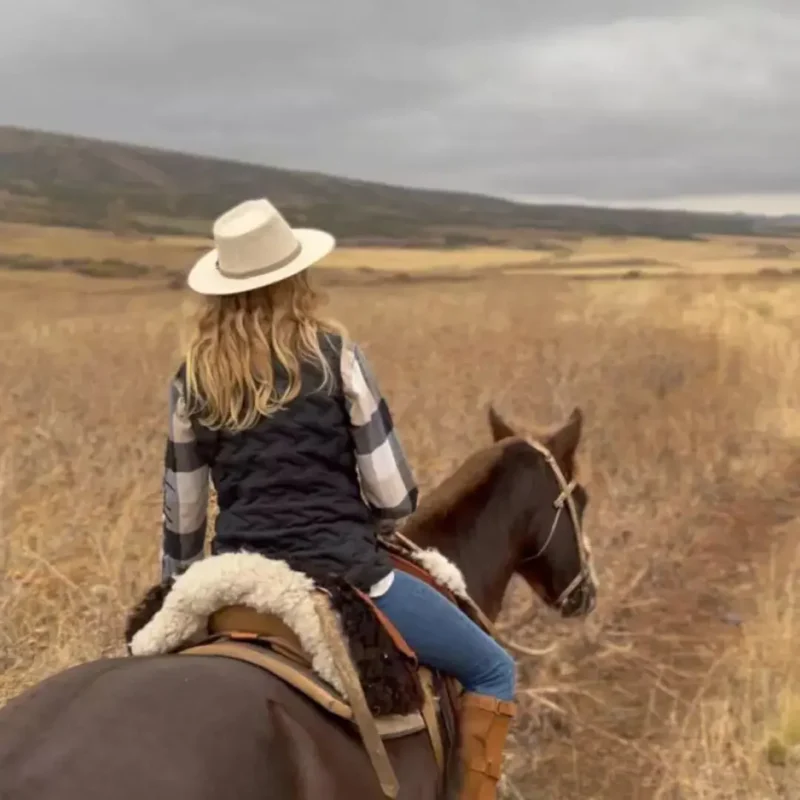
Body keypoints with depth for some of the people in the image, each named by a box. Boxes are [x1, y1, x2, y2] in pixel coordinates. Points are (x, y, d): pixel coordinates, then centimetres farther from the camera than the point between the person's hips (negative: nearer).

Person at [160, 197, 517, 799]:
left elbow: (182, 512, 9)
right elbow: (394, 495, -7)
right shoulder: (334, 353, -7)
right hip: (342, 574, -4)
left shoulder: (194, 376, 3)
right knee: (492, 670, 13)